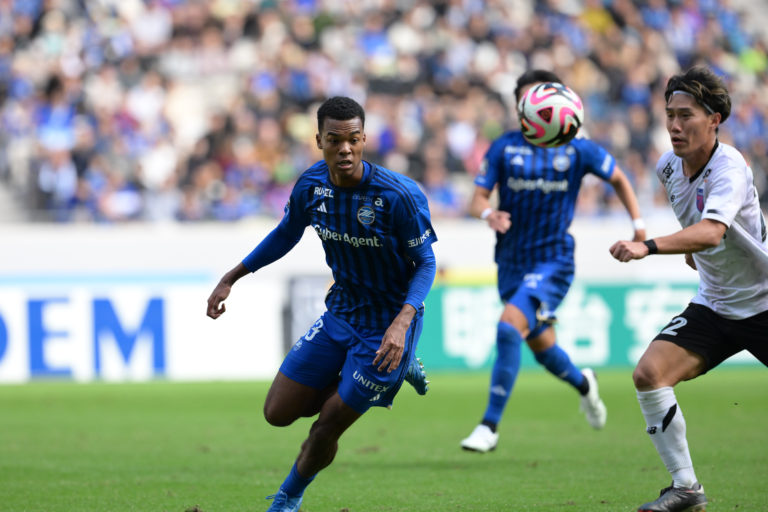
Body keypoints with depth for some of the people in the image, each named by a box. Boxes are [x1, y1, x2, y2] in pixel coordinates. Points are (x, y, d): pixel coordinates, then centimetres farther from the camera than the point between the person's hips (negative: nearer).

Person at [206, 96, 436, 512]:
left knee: (327, 427, -4)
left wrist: (402, 320, -32)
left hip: (388, 327, -6)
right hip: (340, 315, 6)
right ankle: (395, 370, 23)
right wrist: (231, 278, 10)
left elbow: (426, 263, -16)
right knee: (278, 413, 6)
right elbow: (287, 234, 12)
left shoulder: (400, 195, -25)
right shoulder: (311, 185, -9)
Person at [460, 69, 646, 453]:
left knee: (509, 328, -24)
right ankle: (583, 384, 50)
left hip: (553, 261, -4)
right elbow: (477, 200, -4)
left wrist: (638, 223, 5)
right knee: (541, 348, 16)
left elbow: (617, 178, 13)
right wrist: (489, 214, -27)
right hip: (511, 261, 4)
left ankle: (490, 426, -20)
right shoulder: (504, 147, -2)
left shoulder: (577, 149, -4)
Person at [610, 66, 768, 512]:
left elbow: (712, 231, -45)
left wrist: (648, 247, -56)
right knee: (649, 375, -13)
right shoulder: (669, 166, -2)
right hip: (714, 304, 6)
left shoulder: (730, 167, -25)